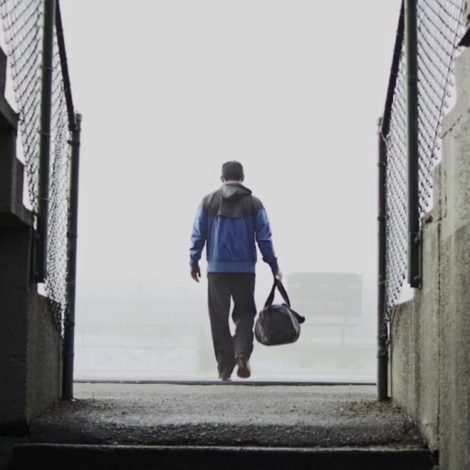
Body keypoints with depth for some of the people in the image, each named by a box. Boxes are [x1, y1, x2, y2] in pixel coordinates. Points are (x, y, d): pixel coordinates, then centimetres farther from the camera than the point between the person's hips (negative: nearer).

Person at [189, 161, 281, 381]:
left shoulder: (208, 201, 4)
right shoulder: (253, 203, 2)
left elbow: (198, 235, 3)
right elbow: (264, 238, 0)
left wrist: (194, 262, 11)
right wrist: (273, 266, 6)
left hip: (216, 268, 0)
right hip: (245, 269, 0)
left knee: (219, 318, 5)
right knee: (244, 313, 11)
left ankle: (225, 368, 4)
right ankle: (242, 353, -13)